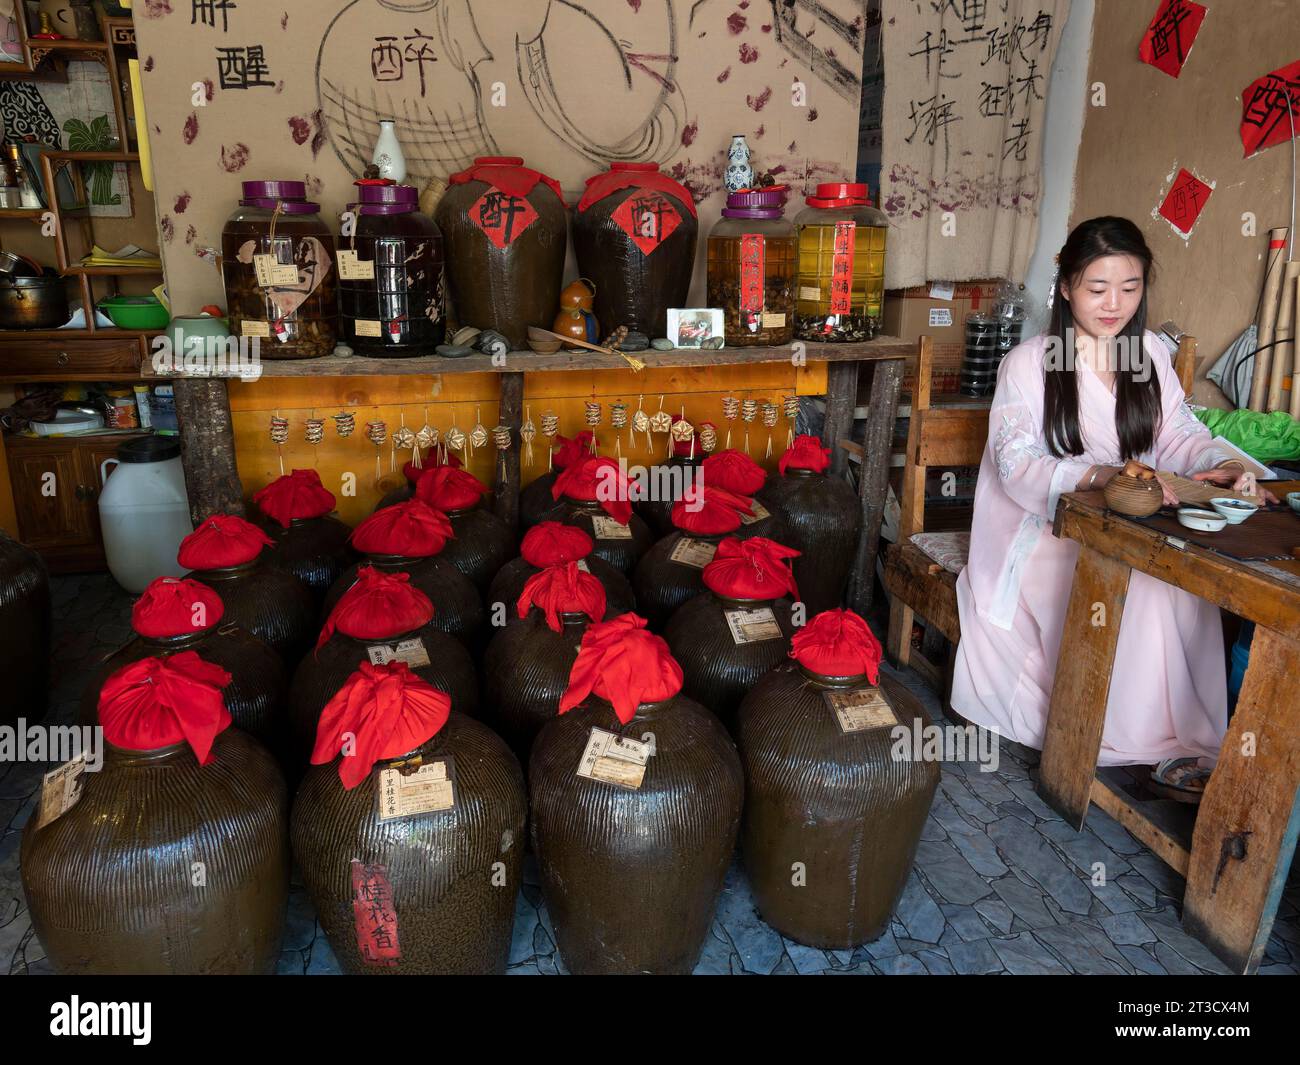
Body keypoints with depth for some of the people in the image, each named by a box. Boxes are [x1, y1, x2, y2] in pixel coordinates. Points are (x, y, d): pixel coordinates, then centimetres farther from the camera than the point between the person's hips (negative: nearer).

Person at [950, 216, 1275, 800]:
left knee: (1184, 590, -25)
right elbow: (1015, 465, -17)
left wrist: (1220, 464, -17)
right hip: (1043, 532, -4)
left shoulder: (1152, 356, 11)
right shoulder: (1028, 363, -5)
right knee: (1128, 598, -30)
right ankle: (1150, 742, -13)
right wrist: (1094, 477, -34)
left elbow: (1181, 436, 7)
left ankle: (1186, 739, -10)